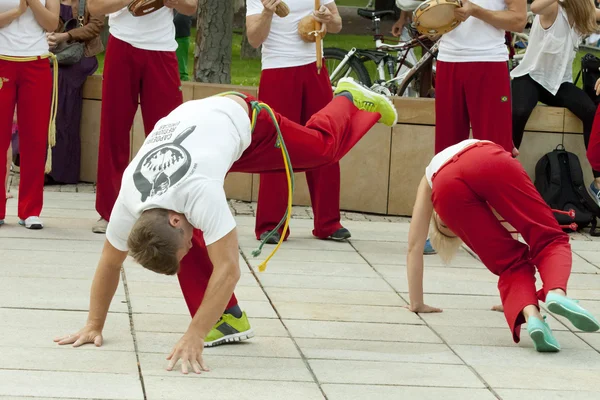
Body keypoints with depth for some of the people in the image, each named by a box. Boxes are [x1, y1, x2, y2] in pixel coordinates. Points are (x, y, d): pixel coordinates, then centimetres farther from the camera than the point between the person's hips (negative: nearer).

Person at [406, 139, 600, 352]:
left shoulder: (430, 179, 45)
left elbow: (414, 246, 40)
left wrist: (416, 303, 45)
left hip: (447, 187, 0)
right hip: (491, 164, 0)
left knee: (511, 265, 5)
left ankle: (530, 314, -25)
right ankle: (556, 293, -31)